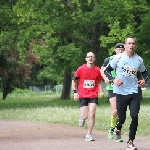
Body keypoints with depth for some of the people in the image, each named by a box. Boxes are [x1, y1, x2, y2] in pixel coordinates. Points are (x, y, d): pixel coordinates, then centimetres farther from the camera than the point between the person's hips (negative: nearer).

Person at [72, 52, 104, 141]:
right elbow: (74, 80, 6)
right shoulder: (81, 69, -3)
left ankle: (88, 135, -3)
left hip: (93, 96, 1)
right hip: (82, 96, -1)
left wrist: (101, 92, 0)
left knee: (92, 114, -11)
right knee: (85, 116, -6)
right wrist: (75, 92, -3)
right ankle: (82, 119, 34)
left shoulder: (97, 70, 2)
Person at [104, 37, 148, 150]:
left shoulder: (139, 60, 5)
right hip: (121, 91, -2)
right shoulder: (118, 58, -3)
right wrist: (113, 80, -14)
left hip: (134, 92, 2)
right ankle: (118, 129, 39)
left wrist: (144, 80, 1)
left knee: (135, 116, -10)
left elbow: (145, 72, 21)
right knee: (121, 117, 2)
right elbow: (107, 70, 3)